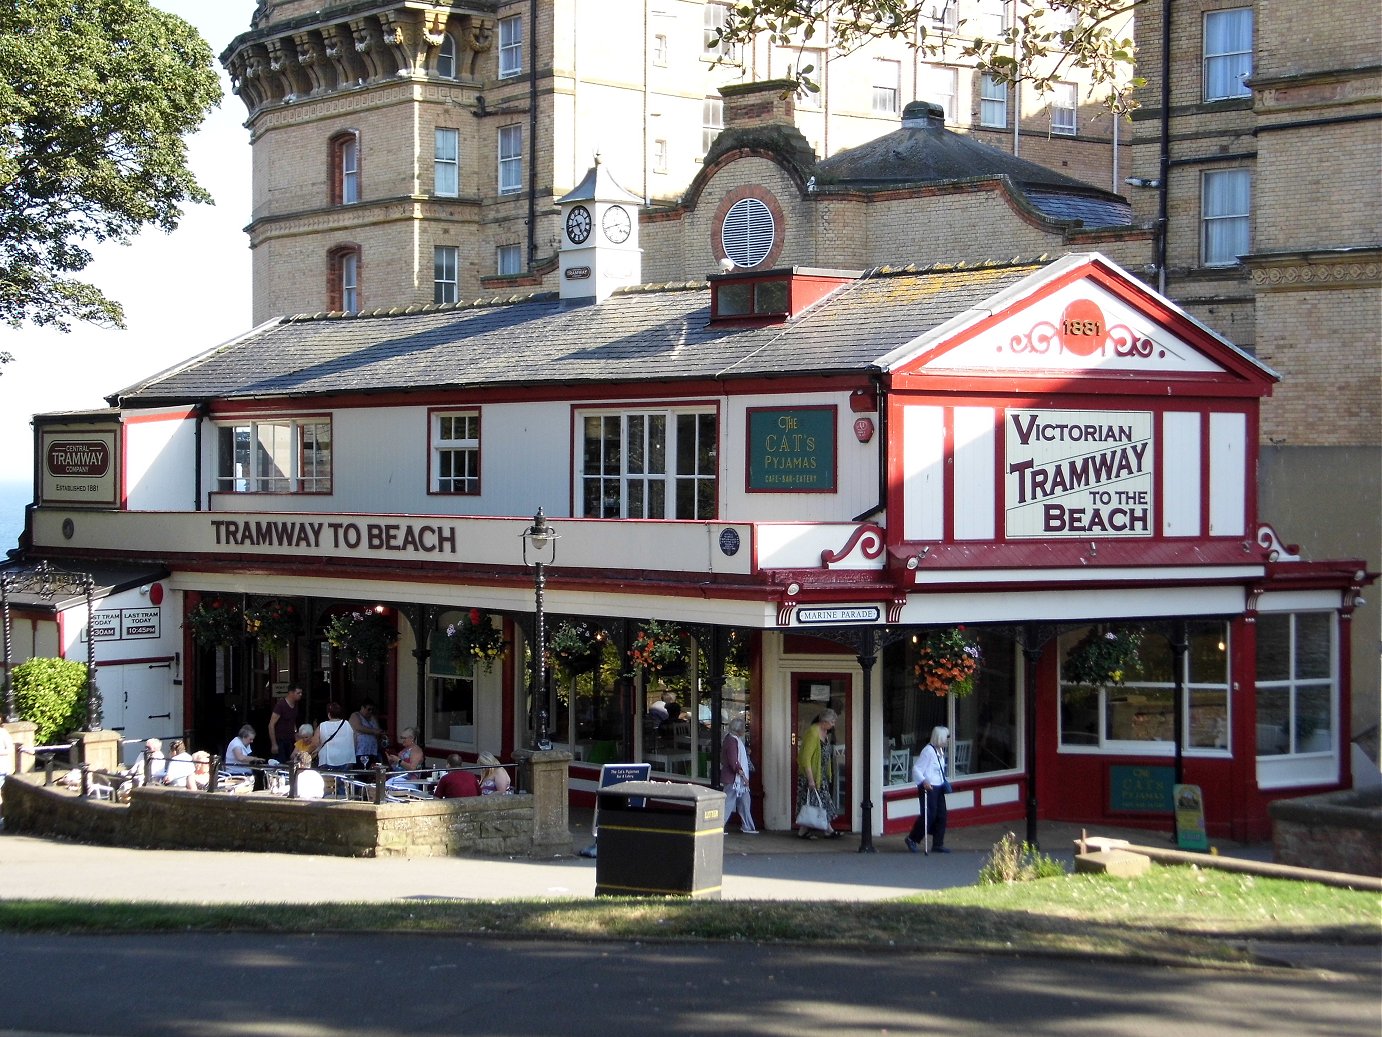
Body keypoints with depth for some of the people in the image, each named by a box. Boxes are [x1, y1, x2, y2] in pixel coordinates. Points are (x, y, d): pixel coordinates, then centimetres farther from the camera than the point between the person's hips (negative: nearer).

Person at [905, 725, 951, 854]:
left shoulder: (940, 751, 12)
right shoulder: (928, 750, -16)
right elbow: (916, 768, -18)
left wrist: (944, 783, 16)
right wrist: (924, 781, -30)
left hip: (938, 788, 9)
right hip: (928, 787, -9)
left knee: (941, 816, 7)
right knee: (929, 815, -8)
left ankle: (938, 844, 13)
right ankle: (912, 839, 8)